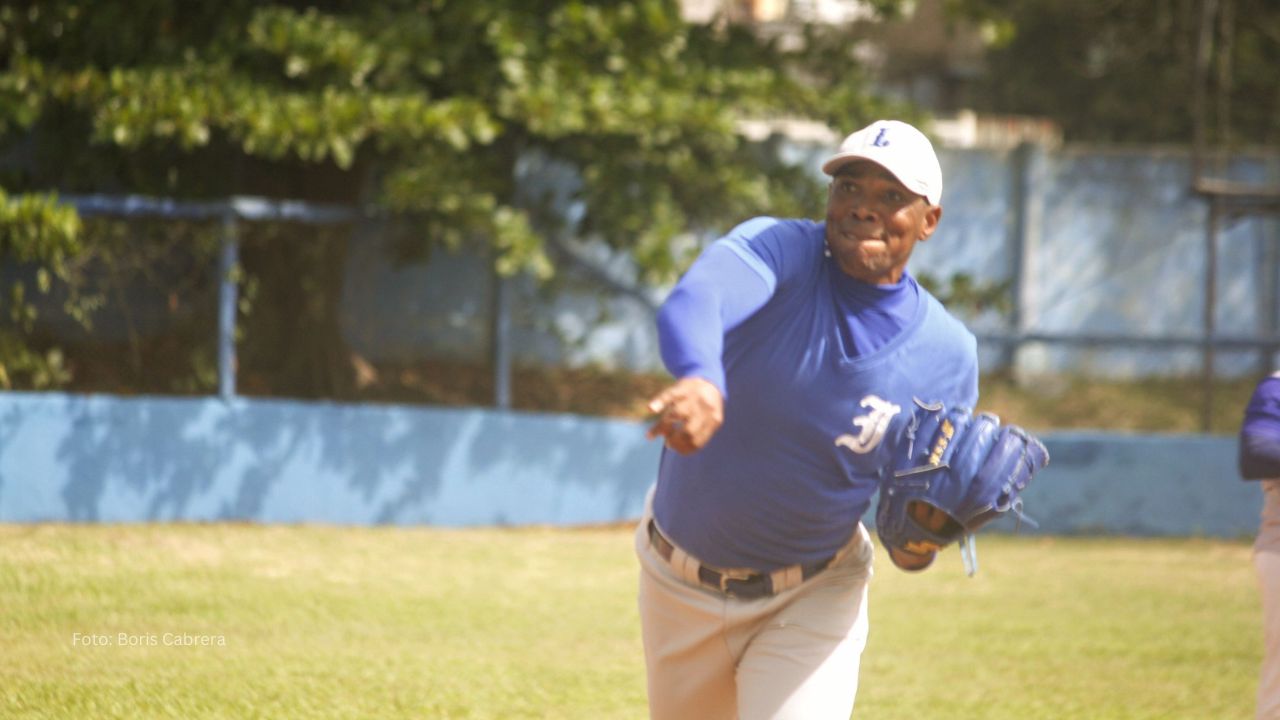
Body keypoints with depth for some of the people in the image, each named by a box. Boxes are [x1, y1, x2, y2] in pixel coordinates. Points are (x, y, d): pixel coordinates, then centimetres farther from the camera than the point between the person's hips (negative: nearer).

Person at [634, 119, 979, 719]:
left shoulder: (946, 354, -11)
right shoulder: (776, 252, -18)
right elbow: (692, 303, -43)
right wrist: (699, 378, -65)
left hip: (812, 601, -1)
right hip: (679, 581, 1)